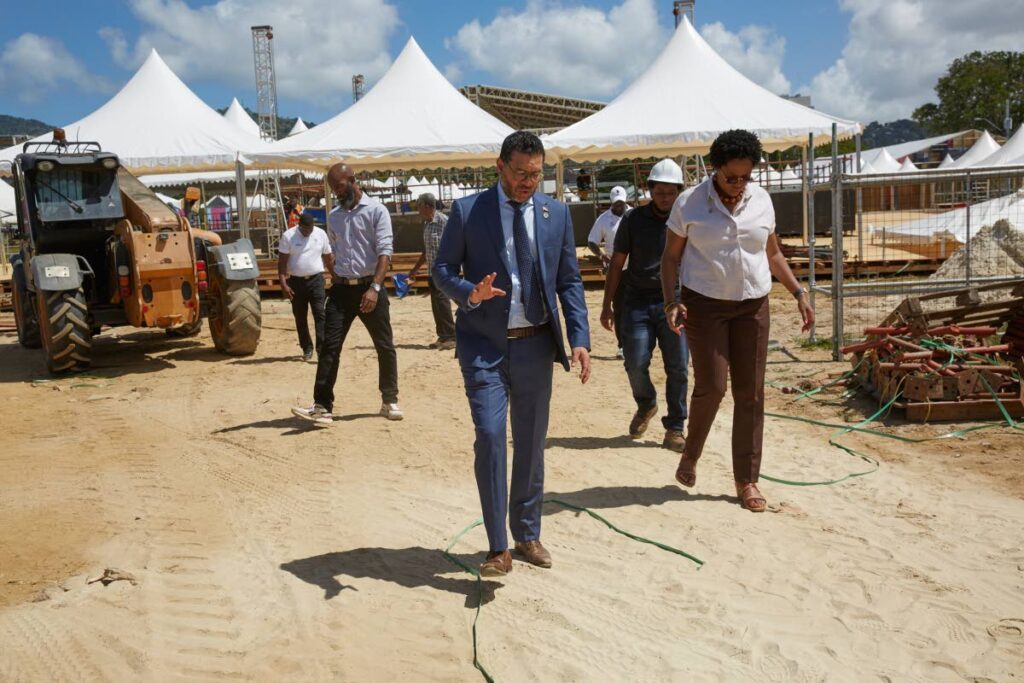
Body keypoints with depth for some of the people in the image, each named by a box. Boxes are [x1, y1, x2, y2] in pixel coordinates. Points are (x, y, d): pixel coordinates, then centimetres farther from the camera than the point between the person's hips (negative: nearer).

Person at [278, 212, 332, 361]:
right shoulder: (288, 236, -6)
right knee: (300, 317, 8)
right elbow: (282, 261, -6)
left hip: (316, 279, 0)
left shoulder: (321, 234, 0)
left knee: (320, 314, -11)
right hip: (296, 281, 0)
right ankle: (307, 348, 20)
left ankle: (322, 349, -13)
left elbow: (329, 258, 9)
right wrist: (283, 283, -14)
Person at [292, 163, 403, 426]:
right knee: (329, 346, -5)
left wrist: (375, 287, -24)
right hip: (341, 289, 4)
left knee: (385, 346, 6)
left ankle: (390, 401, 20)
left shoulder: (376, 210, -4)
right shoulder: (333, 216, 12)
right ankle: (322, 407, -6)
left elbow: (385, 251, -13)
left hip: (369, 287, -4)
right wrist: (334, 279, 10)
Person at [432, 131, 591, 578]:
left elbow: (569, 280, 7)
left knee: (531, 443, 11)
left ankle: (527, 535, 28)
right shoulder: (467, 211, -3)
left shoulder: (557, 214, 5)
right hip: (484, 344, -3)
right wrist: (470, 293, -21)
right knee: (490, 436, -12)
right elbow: (442, 269, 0)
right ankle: (498, 548, -1)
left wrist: (579, 338, -4)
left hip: (535, 344, 3)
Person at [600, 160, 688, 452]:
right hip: (637, 301, 0)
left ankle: (674, 429, 12)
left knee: (678, 368, -1)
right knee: (636, 364, -5)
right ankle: (646, 405, 27)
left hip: (674, 301, 0)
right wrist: (607, 305, 4)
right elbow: (617, 264, 7)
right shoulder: (634, 220, 3)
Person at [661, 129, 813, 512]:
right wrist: (671, 301, -13)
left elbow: (773, 254, 16)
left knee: (750, 393, 3)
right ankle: (690, 456, 16)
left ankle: (747, 480, 13)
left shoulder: (761, 200, 6)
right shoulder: (690, 204, -5)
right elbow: (671, 256, 0)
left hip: (752, 305, 3)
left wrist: (799, 293, 7)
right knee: (711, 386, -11)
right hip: (704, 304, -3)